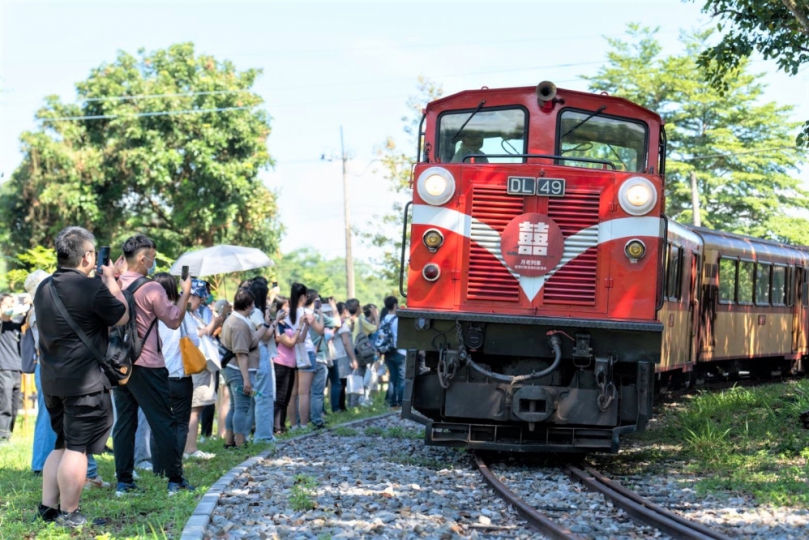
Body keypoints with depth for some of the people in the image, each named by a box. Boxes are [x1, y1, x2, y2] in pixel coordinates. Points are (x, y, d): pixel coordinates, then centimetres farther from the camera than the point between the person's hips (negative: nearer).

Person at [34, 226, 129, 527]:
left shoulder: (44, 288, 9)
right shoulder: (91, 288, -17)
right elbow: (122, 317, -4)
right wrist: (110, 280, 6)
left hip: (52, 380, 8)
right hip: (85, 381, -8)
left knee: (62, 445, 18)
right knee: (77, 448, -2)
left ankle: (48, 507, 18)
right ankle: (68, 514, 2)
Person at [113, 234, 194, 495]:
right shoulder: (151, 288, -14)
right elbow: (174, 320, -6)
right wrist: (186, 293, 5)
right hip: (146, 364, -6)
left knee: (124, 422, 9)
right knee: (164, 422, 1)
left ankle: (123, 482, 8)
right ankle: (175, 479, 4)